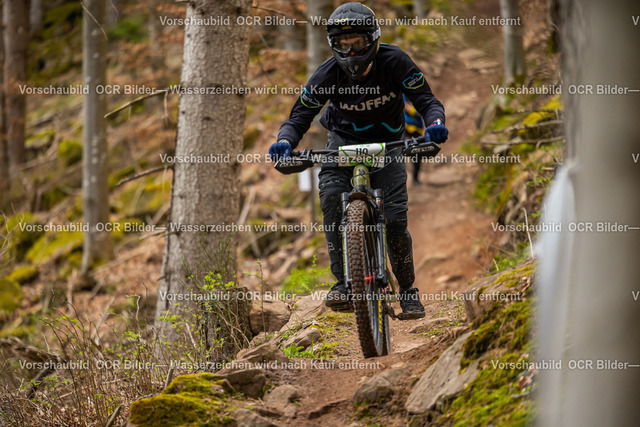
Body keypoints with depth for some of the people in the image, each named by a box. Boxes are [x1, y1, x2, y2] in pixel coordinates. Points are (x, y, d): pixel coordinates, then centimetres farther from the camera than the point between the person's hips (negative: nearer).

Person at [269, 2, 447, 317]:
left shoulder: (394, 62, -22)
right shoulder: (328, 74, -20)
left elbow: (426, 100, -20)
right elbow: (300, 116, -16)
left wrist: (435, 123, -43)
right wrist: (285, 142, -38)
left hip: (387, 142, 0)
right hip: (344, 139, 1)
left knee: (394, 217, -14)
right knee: (331, 194, -29)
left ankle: (407, 289, 8)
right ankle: (343, 282, -28)